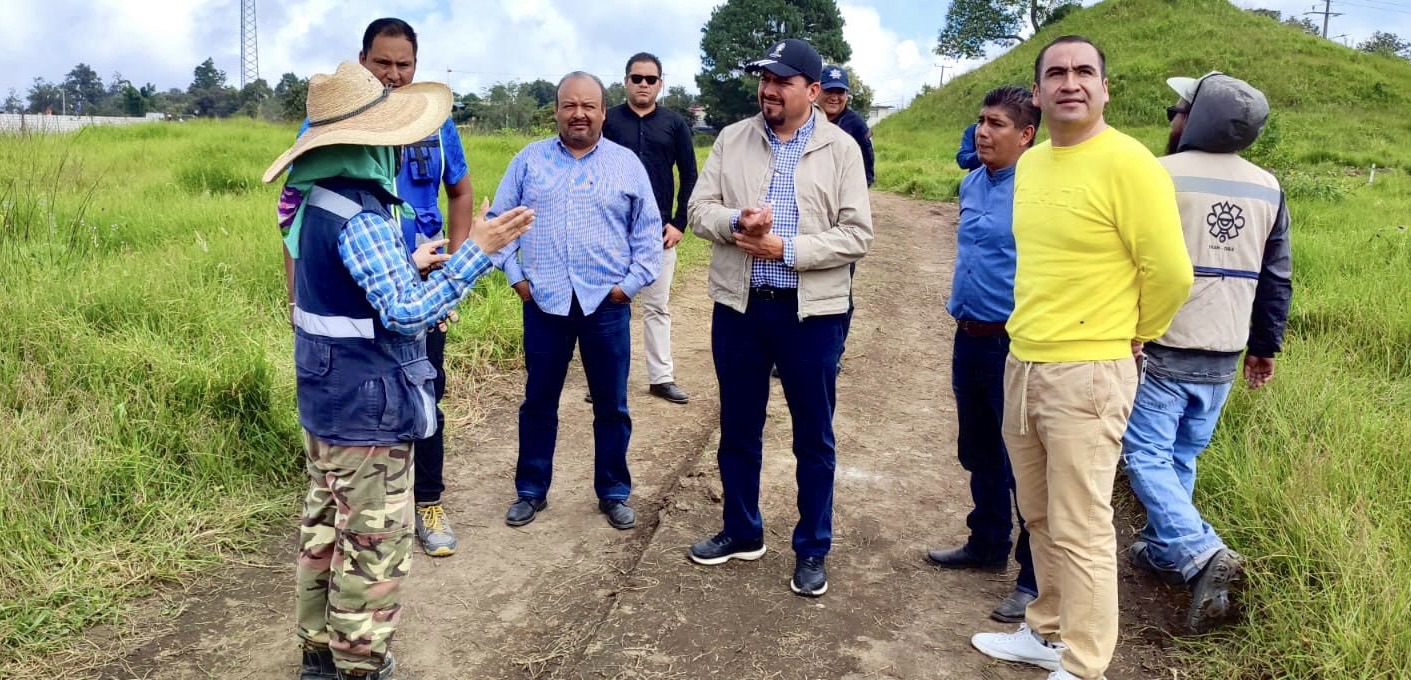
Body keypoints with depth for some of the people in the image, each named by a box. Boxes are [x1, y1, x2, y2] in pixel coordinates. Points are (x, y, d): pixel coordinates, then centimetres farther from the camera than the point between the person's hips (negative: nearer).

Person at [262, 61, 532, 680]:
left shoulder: (319, 200, 6)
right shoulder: (360, 218, -24)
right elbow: (406, 314, -28)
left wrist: (408, 264, 22)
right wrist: (477, 251, -29)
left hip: (327, 398, 10)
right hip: (368, 409, -10)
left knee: (326, 529, 20)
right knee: (373, 546, 4)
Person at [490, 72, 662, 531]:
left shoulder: (627, 164, 5)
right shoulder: (529, 160, 6)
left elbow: (648, 231, 6)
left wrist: (632, 283, -3)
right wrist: (515, 275, 0)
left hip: (607, 303, 0)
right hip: (544, 303, 1)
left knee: (611, 406, 8)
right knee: (539, 402, 11)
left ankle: (613, 493, 23)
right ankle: (531, 492, 25)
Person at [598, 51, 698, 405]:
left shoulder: (674, 124, 4)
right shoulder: (607, 120, 0)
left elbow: (689, 176, 5)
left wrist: (679, 223, -2)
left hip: (659, 230, 1)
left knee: (657, 306, 9)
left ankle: (661, 377, 17)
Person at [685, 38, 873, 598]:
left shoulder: (840, 148, -3)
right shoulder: (731, 140, 5)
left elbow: (857, 235, -8)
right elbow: (699, 210, 3)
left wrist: (786, 249, -18)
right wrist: (736, 222, -19)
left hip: (812, 312, -3)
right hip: (738, 306, 3)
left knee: (813, 437, 8)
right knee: (738, 429, 15)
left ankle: (812, 550, 23)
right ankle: (742, 532, 34)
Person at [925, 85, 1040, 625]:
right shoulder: (971, 185, 10)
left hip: (1015, 345, -8)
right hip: (969, 339, 8)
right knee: (978, 453, 20)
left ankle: (1036, 578, 14)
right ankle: (987, 544, 38)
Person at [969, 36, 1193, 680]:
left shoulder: (1127, 162, -13)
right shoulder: (1030, 163, 10)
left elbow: (1169, 272, -11)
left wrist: (1132, 334, 2)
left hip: (1087, 372, -7)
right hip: (1021, 363, 8)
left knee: (1081, 530, 0)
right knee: (1040, 519, 18)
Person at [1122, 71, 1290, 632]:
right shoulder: (1267, 188, 7)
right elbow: (1276, 279, 12)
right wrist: (1265, 347, 22)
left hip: (1161, 347, -6)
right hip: (1223, 355, 6)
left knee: (1146, 454, 0)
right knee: (1183, 456, 17)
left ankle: (1199, 553, -16)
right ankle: (1161, 548, 27)